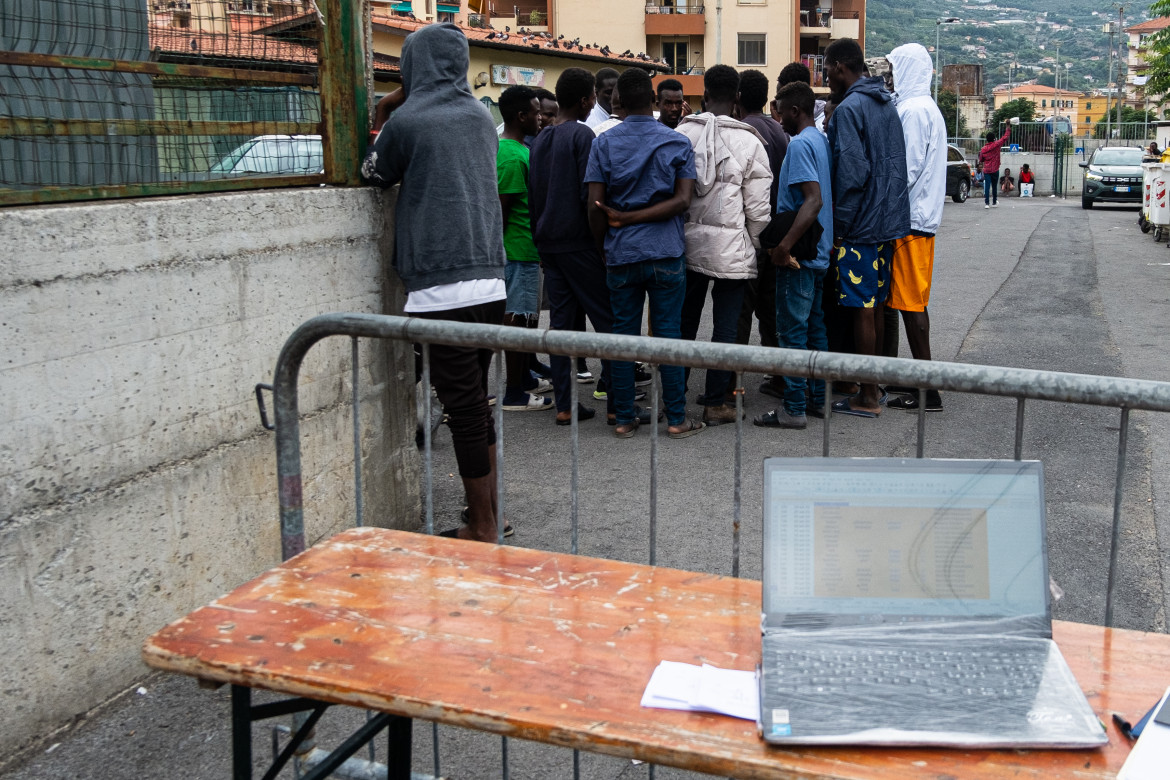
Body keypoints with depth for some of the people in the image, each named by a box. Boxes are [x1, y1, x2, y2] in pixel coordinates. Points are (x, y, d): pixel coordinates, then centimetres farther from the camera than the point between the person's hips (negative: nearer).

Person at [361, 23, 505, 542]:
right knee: (476, 403, 17)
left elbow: (376, 175, 11)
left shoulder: (407, 120, -5)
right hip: (489, 279, 7)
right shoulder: (479, 115, 13)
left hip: (442, 286, -7)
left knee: (465, 409, -1)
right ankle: (490, 514, 25)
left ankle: (483, 531, 6)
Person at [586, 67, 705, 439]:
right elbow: (682, 200, -9)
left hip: (621, 254, 1)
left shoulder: (604, 143, 0)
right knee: (668, 333, 4)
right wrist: (636, 217, -8)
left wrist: (604, 248, 7)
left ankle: (624, 418, 12)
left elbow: (595, 205, -4)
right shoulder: (678, 143, 1)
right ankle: (676, 419, 8)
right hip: (665, 252, -1)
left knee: (623, 334, 7)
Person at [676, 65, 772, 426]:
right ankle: (716, 403, 9)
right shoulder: (749, 141, -6)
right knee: (725, 326, 5)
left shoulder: (683, 132, -1)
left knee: (684, 321, 14)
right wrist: (756, 245, 10)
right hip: (731, 246, -2)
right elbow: (759, 206, -5)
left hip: (688, 240, 3)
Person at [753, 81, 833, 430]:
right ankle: (817, 398, 22)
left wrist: (784, 245, -28)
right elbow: (829, 198, 17)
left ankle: (794, 408, -1)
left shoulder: (799, 144, -16)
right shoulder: (823, 141, 13)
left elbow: (813, 199, -26)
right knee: (815, 326, 14)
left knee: (793, 330, -5)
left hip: (798, 257, -9)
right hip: (819, 253, 10)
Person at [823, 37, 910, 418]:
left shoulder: (848, 109, -15)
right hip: (888, 220, 9)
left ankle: (867, 398, 2)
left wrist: (840, 223, -13)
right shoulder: (886, 105, 14)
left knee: (861, 309, -3)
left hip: (860, 225, -9)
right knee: (875, 306, 15)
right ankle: (873, 385, 23)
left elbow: (852, 171, -21)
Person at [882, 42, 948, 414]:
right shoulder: (927, 107, 18)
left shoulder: (913, 110, -14)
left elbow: (908, 170, -20)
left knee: (911, 303, -7)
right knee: (912, 300, 14)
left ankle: (926, 390, -5)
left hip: (911, 219, -10)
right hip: (922, 214, 10)